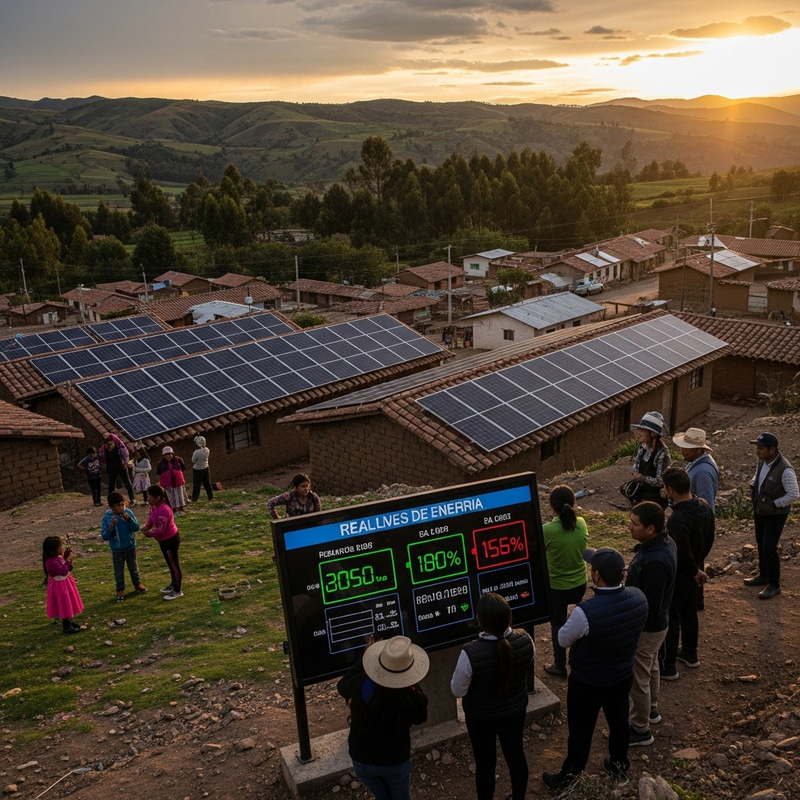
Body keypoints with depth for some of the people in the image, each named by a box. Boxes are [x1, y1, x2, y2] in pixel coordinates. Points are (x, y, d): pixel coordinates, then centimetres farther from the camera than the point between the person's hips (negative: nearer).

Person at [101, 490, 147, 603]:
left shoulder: (128, 513, -11)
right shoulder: (107, 517, -15)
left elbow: (137, 527, -12)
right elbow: (104, 536, -15)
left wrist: (129, 519, -28)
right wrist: (111, 526, -30)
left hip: (131, 547, 2)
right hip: (117, 550, -2)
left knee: (134, 567, 20)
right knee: (119, 571, 12)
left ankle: (137, 584, 39)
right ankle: (120, 591, 25)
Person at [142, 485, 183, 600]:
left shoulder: (163, 510, -32)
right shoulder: (154, 506, -2)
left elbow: (160, 530, -29)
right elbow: (151, 518, 12)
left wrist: (148, 533, -14)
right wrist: (146, 527, -7)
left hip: (170, 540, -10)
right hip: (164, 539, 10)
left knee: (174, 565, 4)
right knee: (170, 564, 25)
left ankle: (177, 591, 16)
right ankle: (173, 584, 42)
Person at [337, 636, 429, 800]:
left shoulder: (360, 685, -27)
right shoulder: (411, 697, -31)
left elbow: (342, 686, -2)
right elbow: (420, 718, -7)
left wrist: (362, 660, 3)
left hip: (361, 760, 2)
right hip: (396, 762, -1)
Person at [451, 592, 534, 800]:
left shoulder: (470, 653, -36)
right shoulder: (525, 641, -24)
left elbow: (457, 691, -19)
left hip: (481, 717, -4)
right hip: (516, 710, 4)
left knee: (485, 763, 19)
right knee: (516, 754, 26)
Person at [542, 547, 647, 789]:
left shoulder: (586, 611, -38)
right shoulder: (638, 598, -20)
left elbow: (563, 640, -17)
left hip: (587, 683, -5)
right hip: (623, 676, 5)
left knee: (580, 730, 16)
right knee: (619, 721, 28)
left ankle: (569, 777, 37)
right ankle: (619, 764, 52)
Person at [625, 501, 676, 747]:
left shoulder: (655, 561, -37)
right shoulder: (665, 541, -7)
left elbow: (649, 608, -29)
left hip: (646, 628, -9)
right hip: (656, 623, 9)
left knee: (636, 677, 10)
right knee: (650, 668, 29)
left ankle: (640, 730, 28)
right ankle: (651, 710, 50)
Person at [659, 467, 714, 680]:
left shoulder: (677, 519, -35)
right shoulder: (704, 507, -7)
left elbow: (682, 553, -30)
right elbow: (709, 539, 6)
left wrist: (695, 572, -11)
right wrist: (699, 564, 17)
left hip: (678, 575, -9)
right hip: (694, 572, 9)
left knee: (669, 617, 6)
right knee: (689, 611, 25)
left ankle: (667, 666, 17)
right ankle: (690, 653, 42)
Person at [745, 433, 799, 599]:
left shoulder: (785, 470, -28)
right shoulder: (762, 462, -3)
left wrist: (775, 504, -20)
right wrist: (752, 484, -2)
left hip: (775, 515, -8)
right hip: (759, 511, 8)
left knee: (769, 548, -6)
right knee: (761, 545, 19)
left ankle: (774, 585, 11)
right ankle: (763, 576, 37)